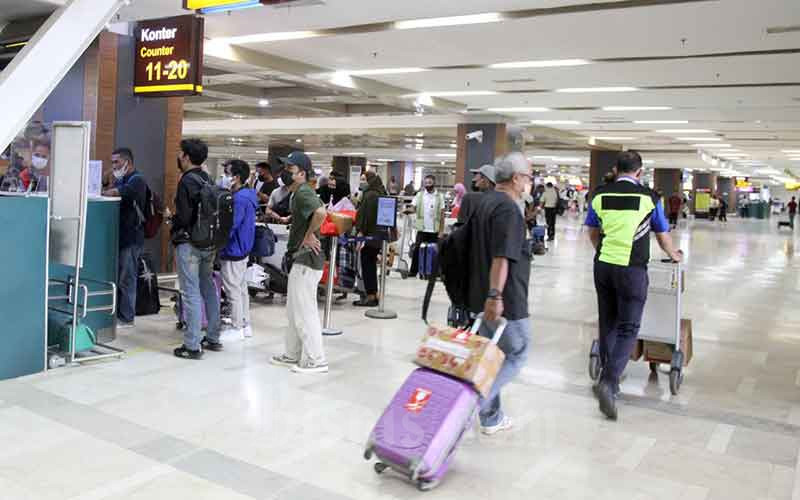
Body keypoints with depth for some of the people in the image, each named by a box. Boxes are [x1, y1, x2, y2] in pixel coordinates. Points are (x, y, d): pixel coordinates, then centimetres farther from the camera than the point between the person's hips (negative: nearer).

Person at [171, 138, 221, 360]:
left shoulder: (187, 181, -14)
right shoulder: (207, 179, 9)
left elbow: (184, 217, -17)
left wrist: (172, 220, 2)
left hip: (189, 243, -8)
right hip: (210, 242, 8)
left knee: (191, 293, -4)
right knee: (208, 288, 16)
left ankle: (193, 346, 0)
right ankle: (213, 338, 25)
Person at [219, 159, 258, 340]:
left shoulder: (239, 199, -21)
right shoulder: (248, 195, 10)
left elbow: (230, 226, -23)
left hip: (233, 251, -10)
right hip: (243, 249, 10)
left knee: (233, 291, 0)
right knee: (242, 288, 16)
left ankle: (237, 329, 8)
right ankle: (245, 325, 25)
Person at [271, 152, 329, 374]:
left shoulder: (303, 192, -16)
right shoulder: (298, 193, 17)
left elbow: (321, 212, -35)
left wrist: (309, 235, -23)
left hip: (306, 259, -11)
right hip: (299, 258, 11)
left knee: (304, 311, -5)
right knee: (293, 310, 17)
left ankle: (315, 360, 2)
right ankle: (293, 355, 27)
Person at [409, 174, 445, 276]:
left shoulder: (439, 196, 2)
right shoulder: (420, 195, 5)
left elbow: (442, 215, 1)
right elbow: (413, 208, -1)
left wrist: (441, 231, -4)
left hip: (434, 230, 0)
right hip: (422, 229, 0)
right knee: (417, 249, 0)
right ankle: (413, 271, 8)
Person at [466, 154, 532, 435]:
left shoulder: (484, 202, 13)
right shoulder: (508, 208, -17)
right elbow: (501, 257, -26)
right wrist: (495, 295, -30)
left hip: (482, 295, 9)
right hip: (505, 299, -9)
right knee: (517, 354, 5)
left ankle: (491, 418, 23)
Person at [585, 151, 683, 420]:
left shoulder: (600, 195, 5)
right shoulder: (649, 197, -2)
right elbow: (663, 236, 12)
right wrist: (674, 255, 33)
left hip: (603, 265, 4)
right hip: (631, 269, -3)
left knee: (608, 324, 16)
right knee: (628, 328, 1)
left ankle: (609, 378, 26)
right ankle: (608, 382, -14)